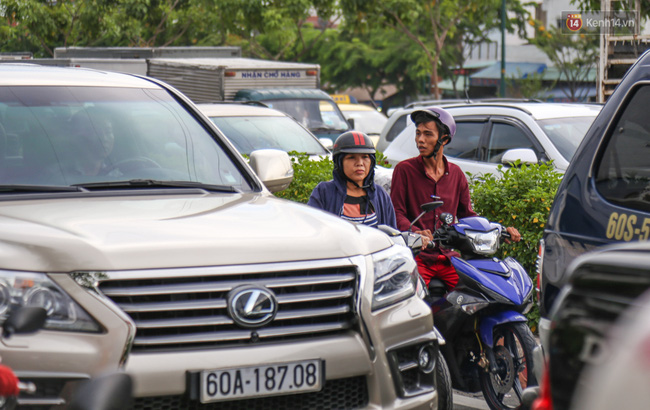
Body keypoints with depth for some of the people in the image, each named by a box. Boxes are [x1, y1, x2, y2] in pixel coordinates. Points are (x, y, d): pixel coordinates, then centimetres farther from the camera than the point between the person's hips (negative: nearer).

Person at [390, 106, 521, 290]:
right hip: (416, 256, -4)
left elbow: (467, 214, 20)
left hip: (447, 257, 4)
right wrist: (415, 232, -24)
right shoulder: (405, 169, 3)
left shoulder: (456, 174, 15)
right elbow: (396, 213, -4)